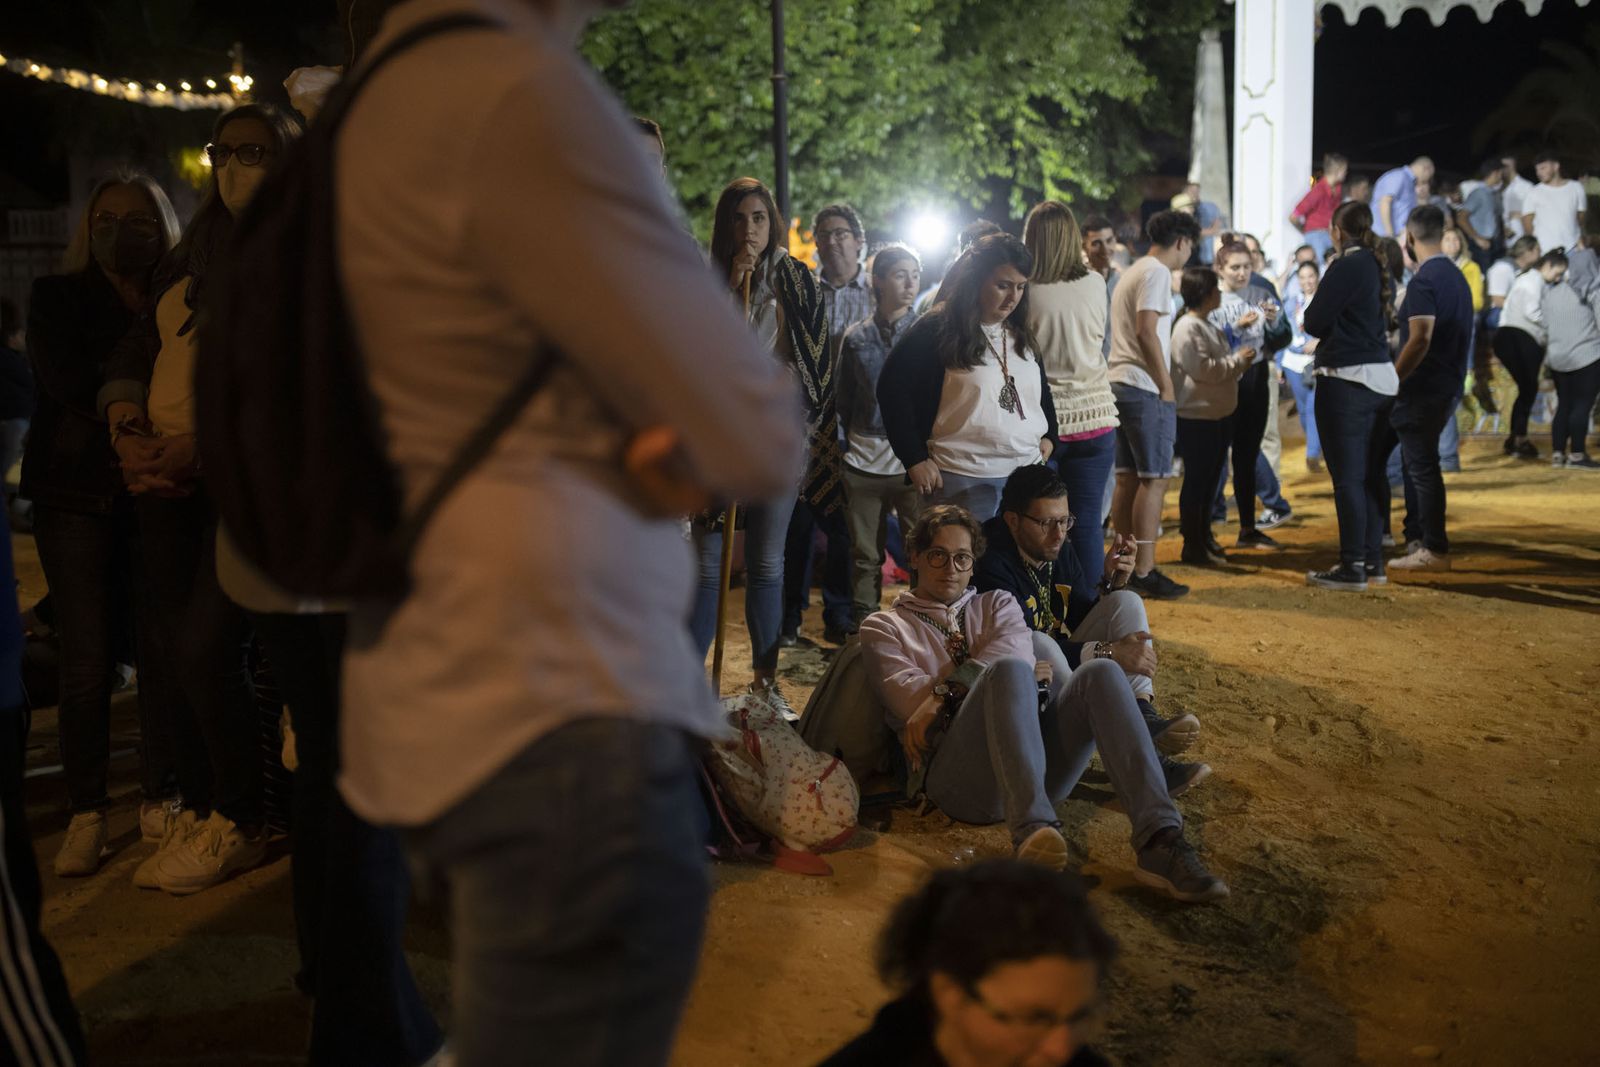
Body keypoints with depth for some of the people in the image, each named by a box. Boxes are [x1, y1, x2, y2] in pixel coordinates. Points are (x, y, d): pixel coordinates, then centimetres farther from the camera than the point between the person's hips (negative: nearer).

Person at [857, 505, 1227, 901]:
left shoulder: (996, 604, 29)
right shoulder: (884, 627, 20)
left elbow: (1021, 654, 6)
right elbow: (912, 701, 1)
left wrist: (944, 693, -6)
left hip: (1036, 765, 4)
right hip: (959, 776, -4)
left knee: (1100, 672, -22)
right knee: (1010, 671, -32)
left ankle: (1159, 842, -37)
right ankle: (1032, 829, -55)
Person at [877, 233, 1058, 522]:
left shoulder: (1021, 335, 13)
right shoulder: (937, 330, -7)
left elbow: (1041, 388, 28)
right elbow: (892, 387, -9)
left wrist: (1048, 437, 14)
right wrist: (915, 460, -10)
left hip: (1028, 473, 6)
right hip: (964, 480, -6)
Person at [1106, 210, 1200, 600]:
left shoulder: (1131, 272, 21)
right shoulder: (1157, 273, -9)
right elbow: (1147, 332, -19)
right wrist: (1166, 386, -14)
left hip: (1119, 382, 10)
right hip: (1144, 388, -10)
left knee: (1127, 479, 11)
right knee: (1154, 479, -7)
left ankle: (1125, 566, 14)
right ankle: (1143, 572, -8)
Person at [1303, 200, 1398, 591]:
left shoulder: (1345, 267, -14)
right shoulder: (1380, 268, 11)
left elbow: (1314, 322, -13)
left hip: (1346, 379, -9)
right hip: (1382, 378, 9)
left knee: (1348, 477, -5)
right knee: (1372, 473, 13)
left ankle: (1352, 567, -4)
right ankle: (1373, 561, 20)